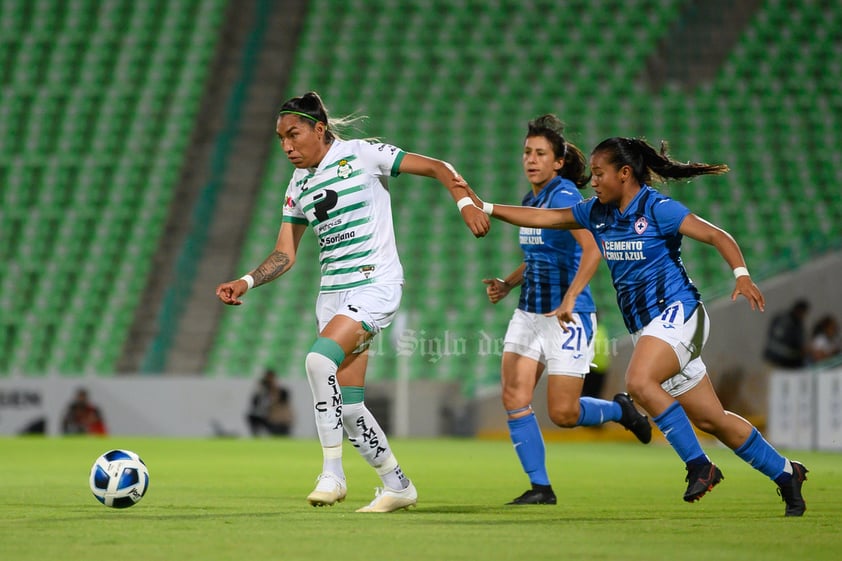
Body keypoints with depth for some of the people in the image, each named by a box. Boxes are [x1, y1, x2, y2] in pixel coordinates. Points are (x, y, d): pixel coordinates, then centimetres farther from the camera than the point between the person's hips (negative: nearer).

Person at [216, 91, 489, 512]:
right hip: (332, 294, 7)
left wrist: (466, 203, -19)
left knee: (319, 359, -28)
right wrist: (246, 283, -1)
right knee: (348, 405, 3)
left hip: (376, 285, -7)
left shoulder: (361, 155, -5)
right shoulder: (298, 186, 13)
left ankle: (332, 473, -21)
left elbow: (437, 168, -2)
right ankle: (397, 486, 19)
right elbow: (284, 255, 15)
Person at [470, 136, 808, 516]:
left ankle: (699, 465, -21)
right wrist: (486, 208, 6)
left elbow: (717, 236, -15)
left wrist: (741, 274, -30)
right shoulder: (597, 213, 9)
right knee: (711, 420, 9)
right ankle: (785, 473, 23)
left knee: (638, 380, -30)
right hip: (644, 327, 7)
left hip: (676, 312, -7)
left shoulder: (658, 209, -11)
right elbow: (542, 218, 13)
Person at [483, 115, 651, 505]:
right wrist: (507, 285, 11)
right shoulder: (531, 200, 12)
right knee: (514, 398, -6)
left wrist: (569, 299, -33)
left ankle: (620, 410, 25)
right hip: (529, 313, 8)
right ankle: (540, 487, 0)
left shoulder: (564, 195, -13)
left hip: (568, 317, -8)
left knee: (563, 414, -5)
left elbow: (592, 250, -25)